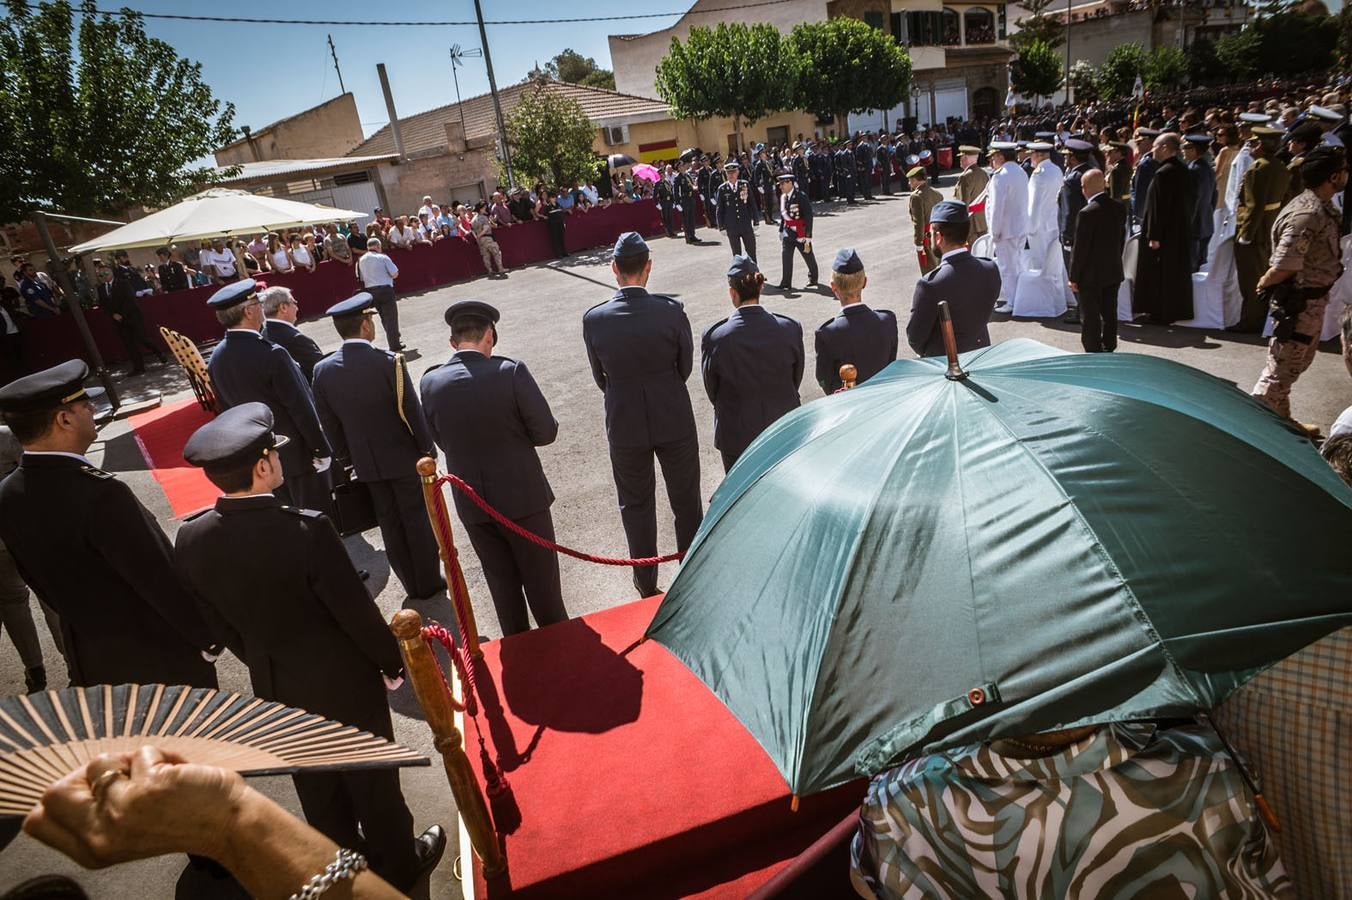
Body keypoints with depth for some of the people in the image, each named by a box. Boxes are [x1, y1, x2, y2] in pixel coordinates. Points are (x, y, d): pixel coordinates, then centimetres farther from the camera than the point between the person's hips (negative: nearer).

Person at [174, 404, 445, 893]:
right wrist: (393, 663, -4)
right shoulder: (307, 530, -33)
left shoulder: (191, 540, -15)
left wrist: (267, 663, 17)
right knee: (371, 778, 19)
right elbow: (358, 613, -22)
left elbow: (219, 624, 0)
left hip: (275, 687, 5)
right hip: (344, 682, -5)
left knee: (316, 785, 27)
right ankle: (398, 866, 42)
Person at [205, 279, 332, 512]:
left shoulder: (216, 358, -1)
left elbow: (226, 409, 9)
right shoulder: (271, 354, -24)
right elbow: (301, 407, -20)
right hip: (297, 451, -7)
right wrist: (322, 449, -10)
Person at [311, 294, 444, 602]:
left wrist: (345, 459, 14)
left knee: (390, 524, 16)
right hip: (404, 457, -4)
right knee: (418, 520, 12)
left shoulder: (322, 370, -6)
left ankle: (412, 584, 28)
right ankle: (428, 582, 23)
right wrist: (427, 449, -2)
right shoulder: (388, 361, -19)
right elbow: (412, 412, -14)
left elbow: (329, 424, 2)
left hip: (366, 463, 4)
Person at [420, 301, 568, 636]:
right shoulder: (511, 372, -18)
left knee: (502, 581, 20)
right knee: (541, 578, 15)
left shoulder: (430, 383, -7)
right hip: (521, 495, -3)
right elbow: (546, 432, -14)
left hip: (471, 503, 3)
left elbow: (441, 440, 3)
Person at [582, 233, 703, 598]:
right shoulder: (672, 310, -15)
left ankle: (646, 581, 30)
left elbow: (600, 376, 1)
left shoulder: (594, 319, -12)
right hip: (674, 418, 0)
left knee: (636, 505, 17)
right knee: (686, 500, 17)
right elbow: (686, 365, -2)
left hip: (624, 424, 1)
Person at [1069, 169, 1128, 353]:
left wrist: (1074, 277, -10)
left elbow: (1080, 248, -18)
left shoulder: (1087, 213, -21)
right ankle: (1108, 349, 27)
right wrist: (1114, 260, 20)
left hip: (1091, 275, -7)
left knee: (1090, 318, 3)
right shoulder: (1119, 207, 1)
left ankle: (1093, 352, 9)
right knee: (1109, 313, 17)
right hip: (1114, 272, 7)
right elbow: (1122, 238, 9)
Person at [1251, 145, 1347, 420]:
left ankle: (1278, 421, 34)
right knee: (1282, 368, -2)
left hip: (1314, 300, 10)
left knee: (1299, 362, 21)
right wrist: (1264, 284, -11)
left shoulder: (1323, 208, 6)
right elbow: (1284, 266, -29)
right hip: (1300, 303, -10)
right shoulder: (1307, 214, -25)